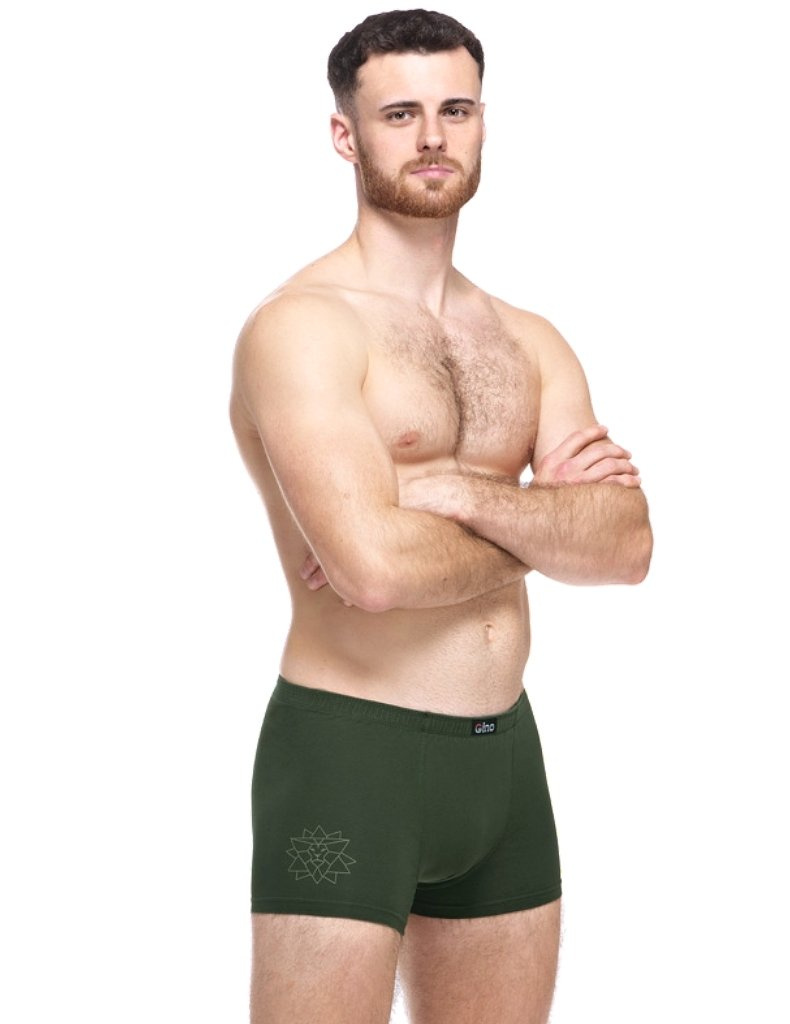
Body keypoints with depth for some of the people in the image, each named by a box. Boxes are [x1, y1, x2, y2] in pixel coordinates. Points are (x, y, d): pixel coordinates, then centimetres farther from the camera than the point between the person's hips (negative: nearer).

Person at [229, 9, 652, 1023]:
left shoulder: (531, 344, 12)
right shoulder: (302, 325, -10)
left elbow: (628, 546, -2)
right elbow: (374, 568, -23)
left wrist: (455, 491, -17)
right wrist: (543, 523, -5)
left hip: (506, 751, 7)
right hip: (348, 751, -6)